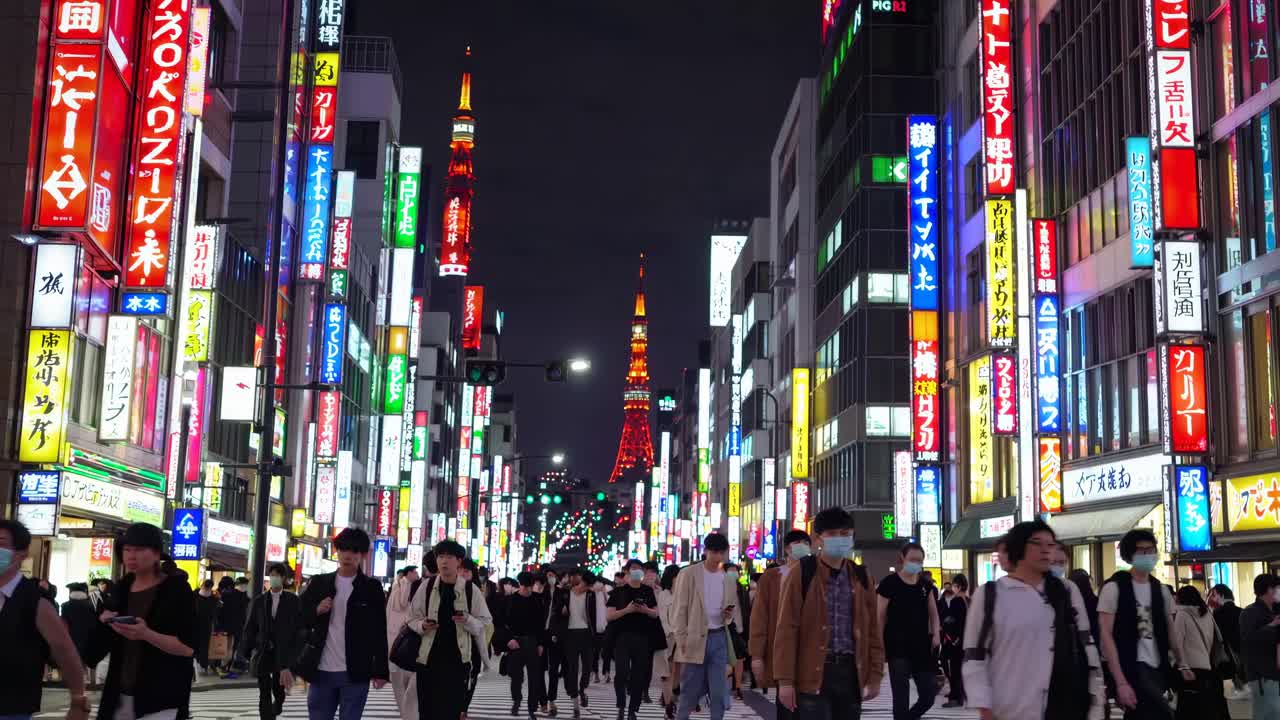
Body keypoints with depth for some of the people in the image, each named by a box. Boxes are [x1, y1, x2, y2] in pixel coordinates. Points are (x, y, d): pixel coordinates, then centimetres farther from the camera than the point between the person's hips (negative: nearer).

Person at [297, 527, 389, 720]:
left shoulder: (372, 588, 2)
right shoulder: (319, 583, 8)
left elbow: (380, 631, 1)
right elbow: (299, 619, 11)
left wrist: (381, 671, -2)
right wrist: (316, 611, -9)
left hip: (355, 673, -2)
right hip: (321, 671, 2)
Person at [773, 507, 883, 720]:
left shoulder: (860, 577, 10)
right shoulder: (802, 573, -4)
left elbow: (872, 629, 13)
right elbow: (787, 629, -6)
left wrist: (875, 675, 9)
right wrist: (785, 680, -10)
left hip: (851, 671, 5)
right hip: (813, 673, -5)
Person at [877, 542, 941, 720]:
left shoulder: (925, 585, 10)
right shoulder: (890, 583, -7)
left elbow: (933, 613, 17)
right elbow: (880, 617, -5)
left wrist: (936, 633, -1)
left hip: (921, 646, 5)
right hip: (897, 647, -5)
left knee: (928, 695, 5)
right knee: (901, 696, -6)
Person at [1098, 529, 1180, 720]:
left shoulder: (1161, 590, 13)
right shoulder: (1114, 588, -5)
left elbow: (1170, 632, 16)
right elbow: (1106, 636, -9)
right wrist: (1121, 682, -17)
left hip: (1157, 669, 6)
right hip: (1131, 669, -6)